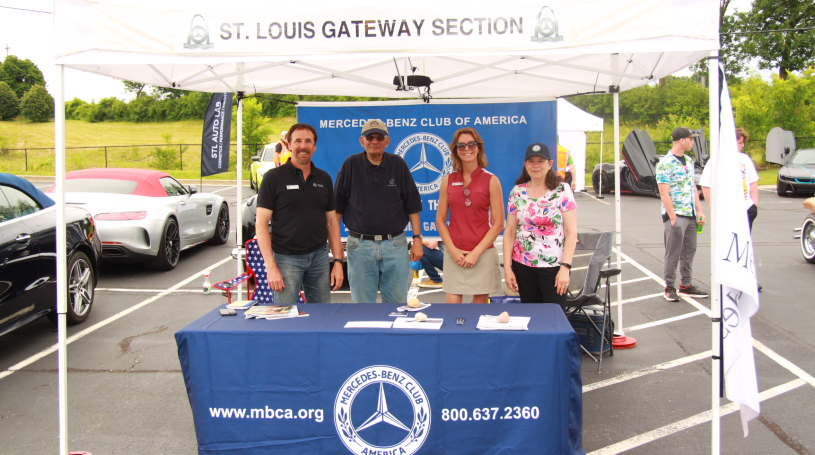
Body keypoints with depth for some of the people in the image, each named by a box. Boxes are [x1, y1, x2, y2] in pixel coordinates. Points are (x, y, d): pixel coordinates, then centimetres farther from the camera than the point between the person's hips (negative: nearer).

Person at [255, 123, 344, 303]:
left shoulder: (324, 179, 11)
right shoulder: (275, 177, -2)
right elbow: (261, 224, -6)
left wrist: (338, 261, 7)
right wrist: (271, 267, -14)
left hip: (319, 257, 4)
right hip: (286, 259, -4)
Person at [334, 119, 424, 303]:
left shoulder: (398, 164, 4)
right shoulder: (351, 164, 2)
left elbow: (412, 206, 7)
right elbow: (337, 207, 5)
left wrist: (417, 238, 2)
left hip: (395, 245, 1)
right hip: (360, 246, -1)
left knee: (397, 304, 7)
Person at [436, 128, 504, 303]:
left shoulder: (491, 180, 0)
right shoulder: (448, 181, 7)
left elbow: (498, 223, -3)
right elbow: (440, 220, 8)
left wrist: (476, 252, -10)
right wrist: (453, 250, -5)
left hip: (483, 253, -1)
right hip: (454, 254, 2)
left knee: (480, 302, 5)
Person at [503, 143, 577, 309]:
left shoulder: (562, 191, -2)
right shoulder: (517, 192, 5)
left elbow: (571, 232, -6)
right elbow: (509, 232, 6)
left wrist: (565, 267, -14)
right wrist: (507, 267, 0)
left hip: (554, 266, -2)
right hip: (523, 266, 2)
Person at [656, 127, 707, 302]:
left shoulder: (688, 161, 13)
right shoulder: (665, 164, -13)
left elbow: (693, 187, 18)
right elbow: (664, 194, -15)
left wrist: (699, 210, 11)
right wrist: (673, 217, -18)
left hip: (690, 215, 8)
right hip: (675, 216, -8)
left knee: (689, 252, 12)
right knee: (673, 254, -1)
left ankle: (686, 286, 22)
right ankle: (669, 288, 9)